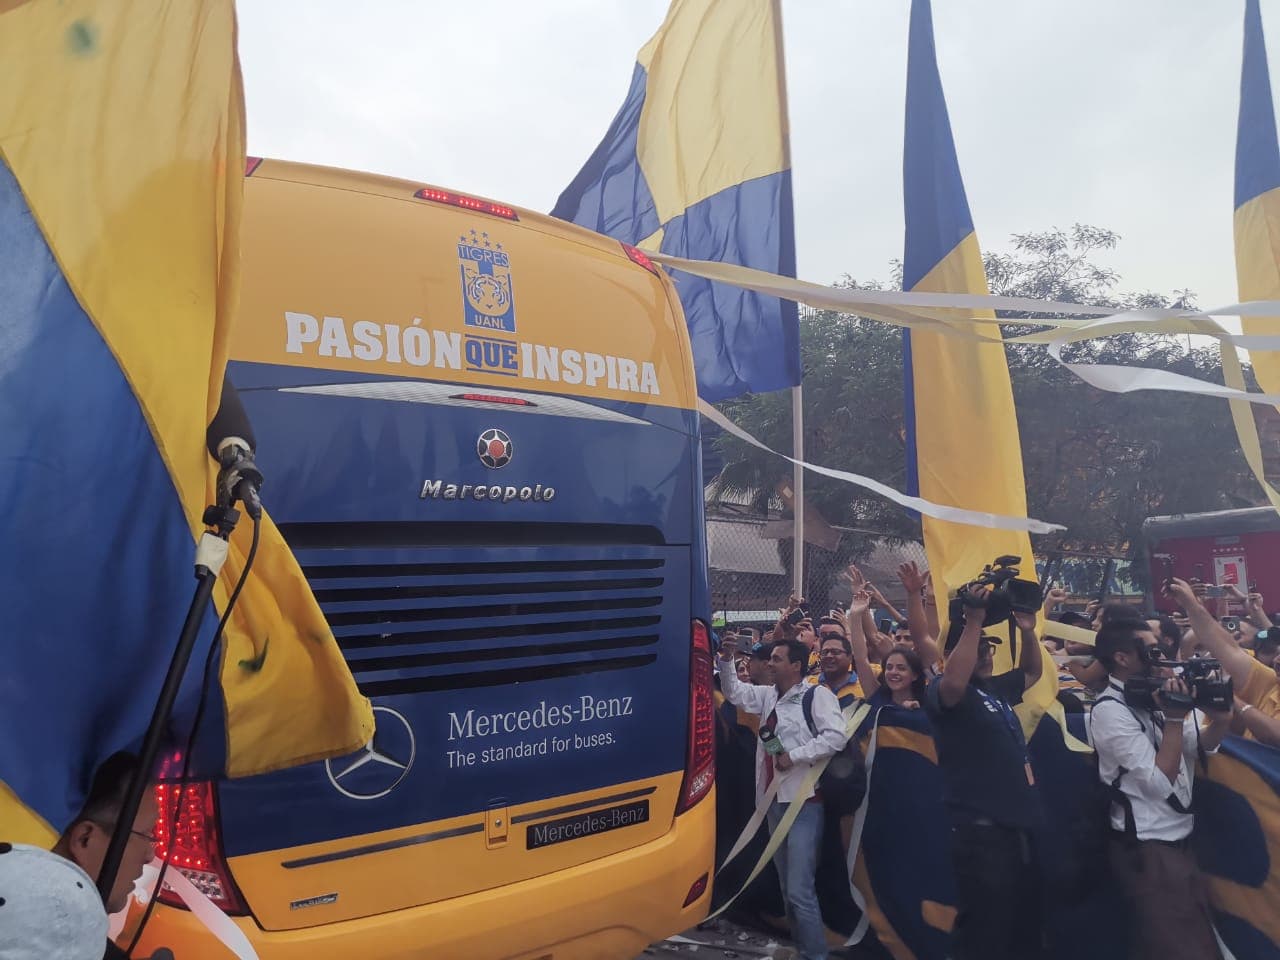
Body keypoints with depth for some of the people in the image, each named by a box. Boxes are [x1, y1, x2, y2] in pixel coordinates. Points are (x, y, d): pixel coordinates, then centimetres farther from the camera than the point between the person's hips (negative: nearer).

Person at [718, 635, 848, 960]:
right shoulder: (768, 695, 11)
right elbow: (735, 692, 19)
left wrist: (794, 755, -17)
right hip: (775, 800, 8)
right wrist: (726, 663, 3)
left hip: (804, 802, -8)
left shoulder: (817, 694, -10)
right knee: (787, 887, 16)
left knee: (800, 891, -9)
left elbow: (836, 737, -19)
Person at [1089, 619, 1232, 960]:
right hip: (1148, 848, -8)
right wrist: (1174, 717, -22)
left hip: (1179, 839, 8)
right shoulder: (1110, 710, -20)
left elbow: (1202, 745, 9)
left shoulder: (1151, 695, 6)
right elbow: (1160, 781, -23)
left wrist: (1220, 719, -11)